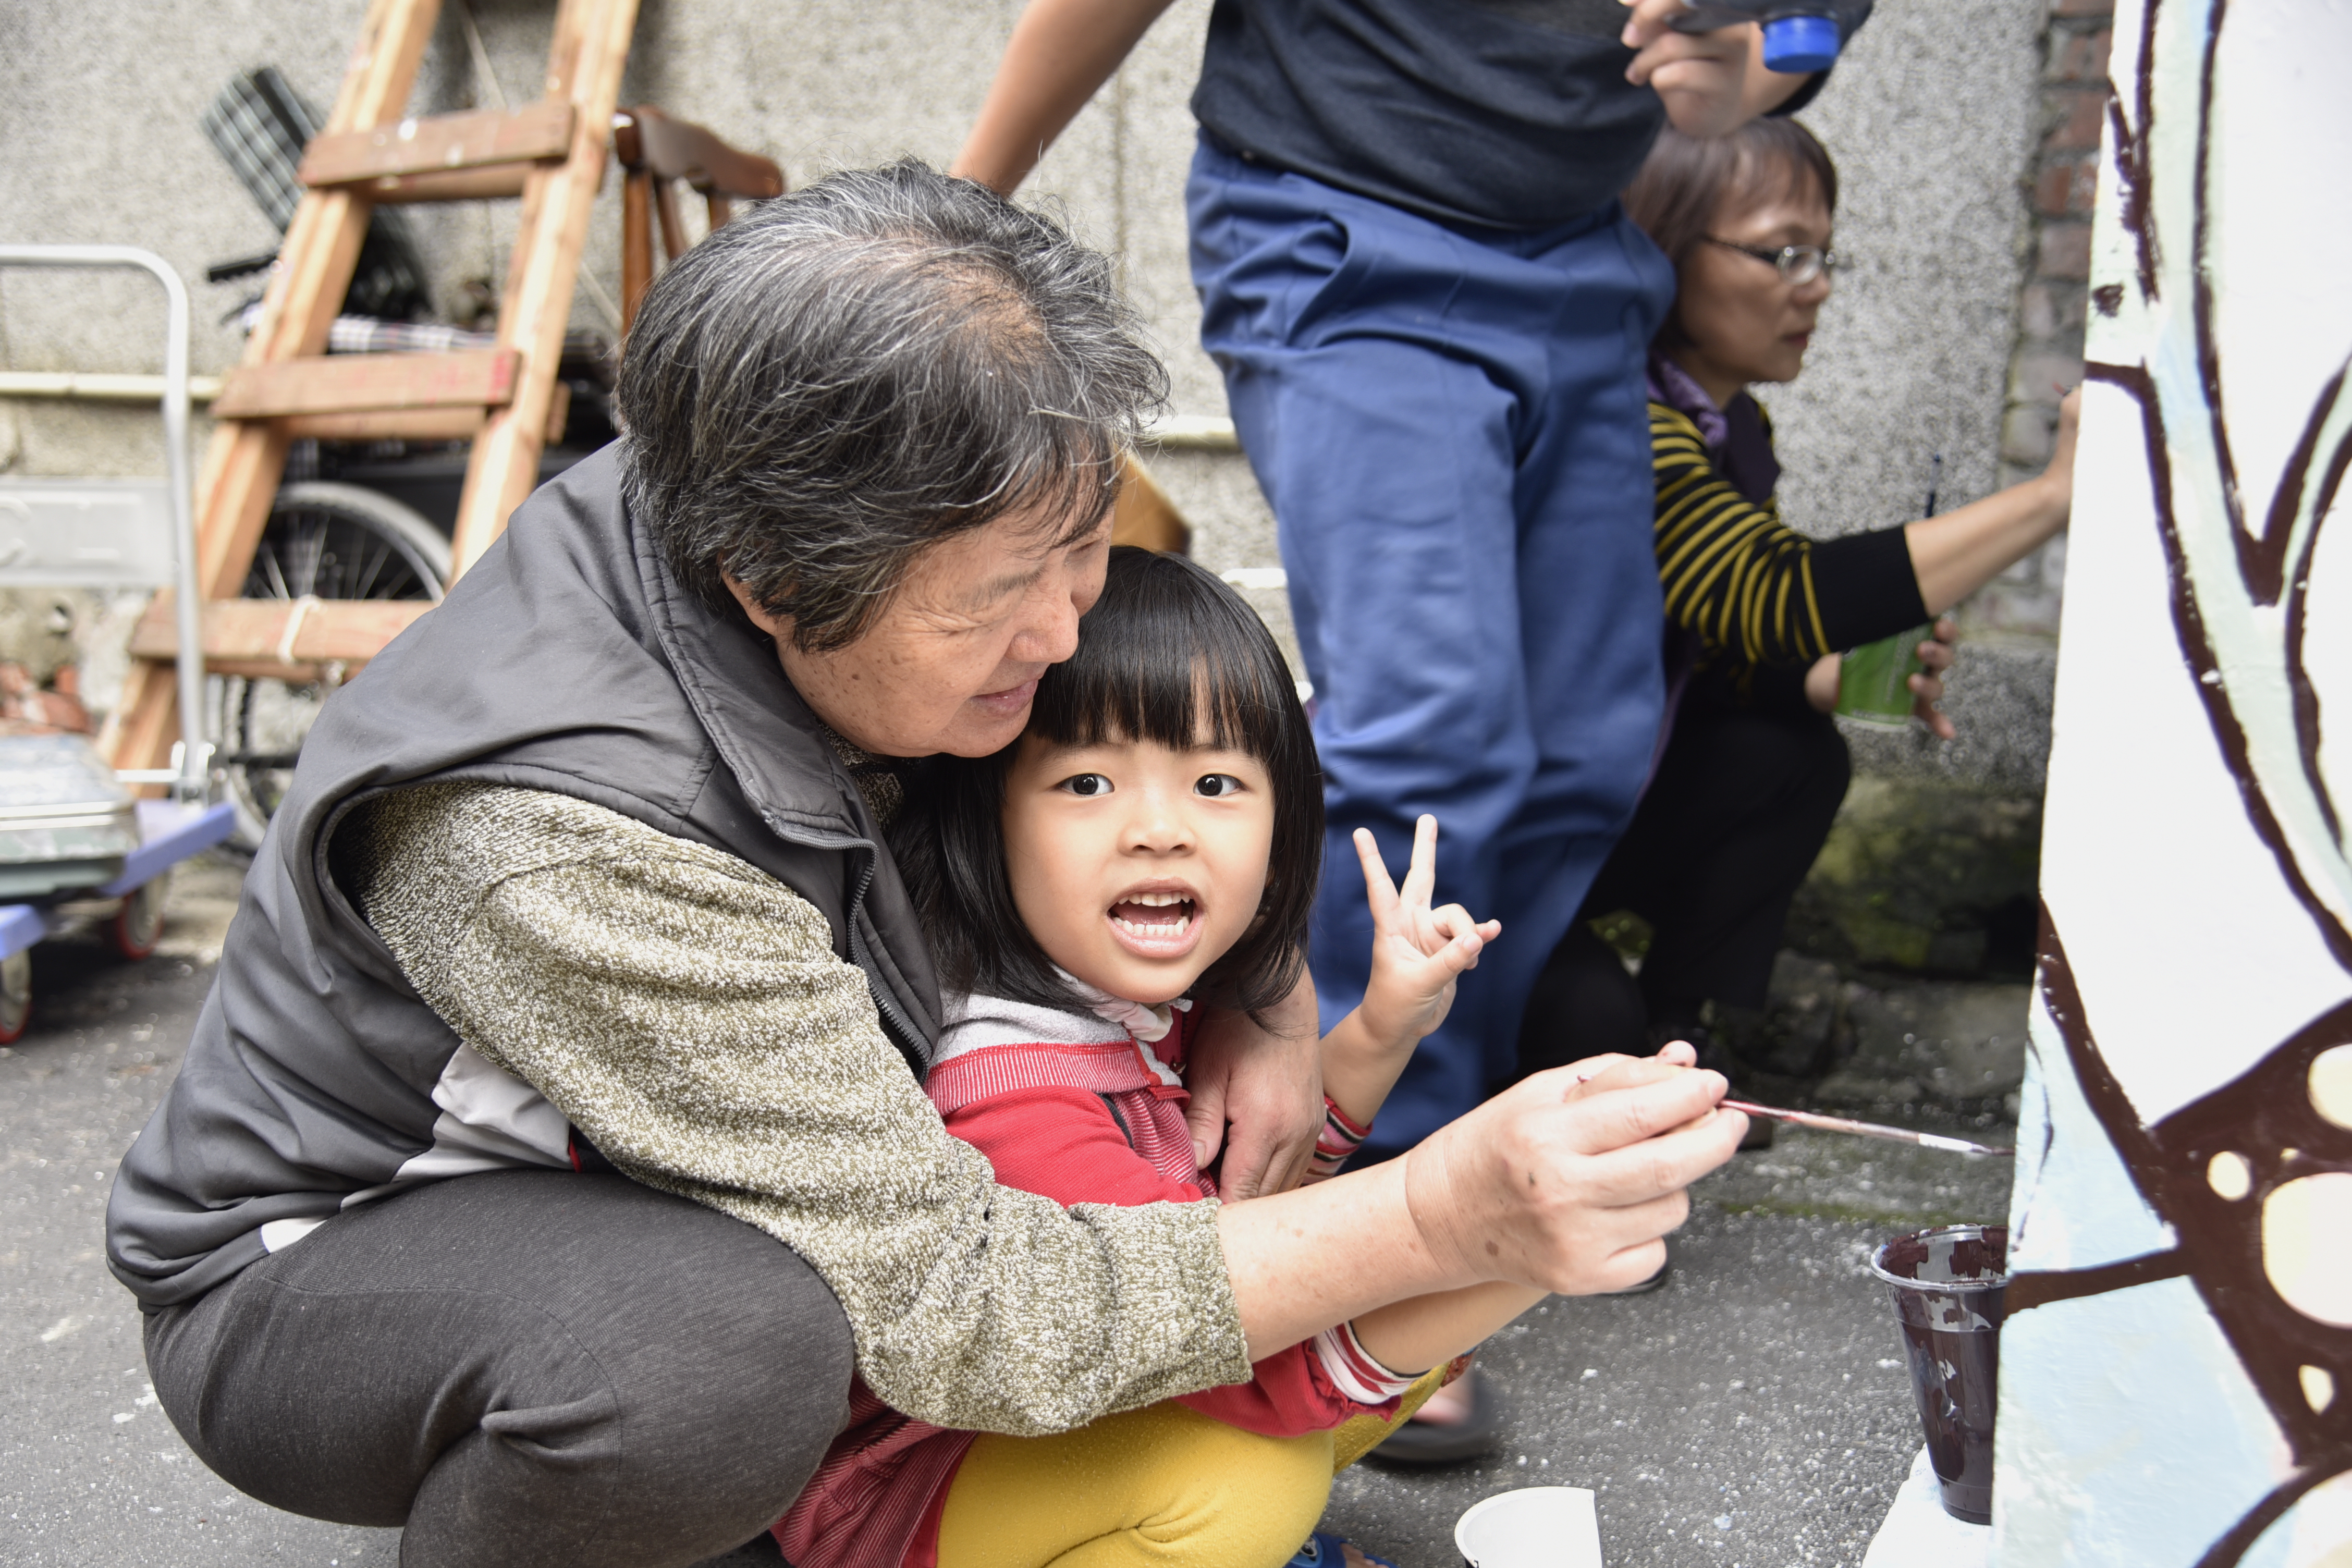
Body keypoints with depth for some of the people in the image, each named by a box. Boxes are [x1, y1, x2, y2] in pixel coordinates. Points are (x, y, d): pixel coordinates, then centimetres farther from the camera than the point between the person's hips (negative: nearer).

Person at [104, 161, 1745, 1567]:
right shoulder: (559, 841, -38)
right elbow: (951, 1302, -35)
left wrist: (1264, 1007, -17)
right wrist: (1440, 1220, -40)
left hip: (610, 1178, 7)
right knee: (724, 1347, -40)